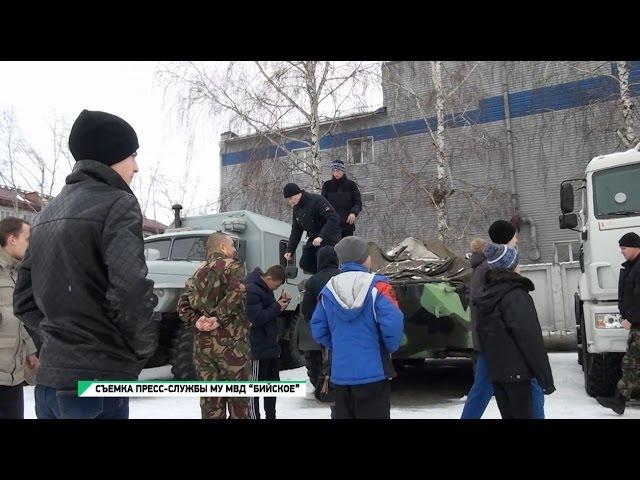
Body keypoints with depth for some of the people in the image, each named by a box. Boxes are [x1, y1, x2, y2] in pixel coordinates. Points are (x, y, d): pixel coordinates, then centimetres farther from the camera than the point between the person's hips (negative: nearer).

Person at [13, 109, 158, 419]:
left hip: (49, 377, 8)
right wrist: (144, 349, -7)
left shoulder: (47, 214, 14)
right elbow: (130, 291, -23)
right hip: (98, 379, -8)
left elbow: (24, 300, 15)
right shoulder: (117, 203, -11)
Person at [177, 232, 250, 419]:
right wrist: (219, 318, -16)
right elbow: (235, 293, -21)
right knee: (237, 398, 4)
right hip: (231, 342, -6)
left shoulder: (197, 274, 18)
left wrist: (197, 321, -5)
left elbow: (183, 305, 7)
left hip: (203, 343, 6)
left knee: (209, 399, 10)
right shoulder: (233, 266, -2)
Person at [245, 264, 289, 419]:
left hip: (271, 344, 10)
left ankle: (271, 415, 31)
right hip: (258, 347, -10)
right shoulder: (251, 290, -20)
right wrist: (276, 307, -18)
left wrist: (282, 302, 1)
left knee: (273, 382, 18)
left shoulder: (265, 288, 10)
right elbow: (256, 318, -24)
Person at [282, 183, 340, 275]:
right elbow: (296, 230, 10)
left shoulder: (317, 200, -22)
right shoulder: (296, 208, 5)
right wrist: (290, 250, 1)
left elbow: (334, 218, -30)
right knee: (304, 264, 4)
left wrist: (321, 237, -37)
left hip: (328, 239, -8)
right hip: (313, 239, 8)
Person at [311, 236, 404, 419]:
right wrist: (390, 348, 0)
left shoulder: (328, 290, 2)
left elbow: (318, 329, 6)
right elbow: (393, 325, -19)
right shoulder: (377, 286, -12)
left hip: (340, 373, 4)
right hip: (373, 372, -4)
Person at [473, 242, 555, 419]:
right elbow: (530, 339, -18)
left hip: (495, 371, 7)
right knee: (523, 414, 0)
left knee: (508, 415, 14)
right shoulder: (515, 295, -15)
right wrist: (545, 377, -15)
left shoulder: (485, 295, 10)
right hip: (516, 371, -7)